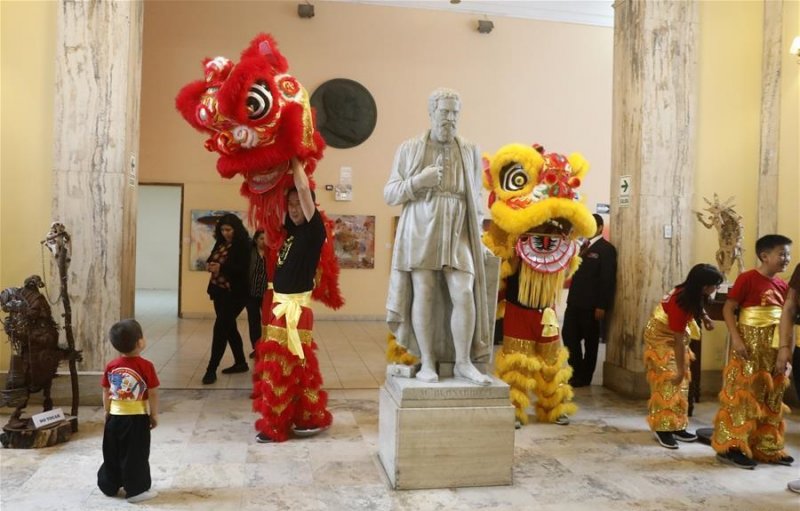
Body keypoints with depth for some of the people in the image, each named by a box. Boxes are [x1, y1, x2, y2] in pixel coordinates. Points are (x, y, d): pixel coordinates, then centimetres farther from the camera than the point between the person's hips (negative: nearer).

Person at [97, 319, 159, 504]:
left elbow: (106, 392, 6)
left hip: (115, 417, 5)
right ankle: (136, 490, 11)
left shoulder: (111, 366, -3)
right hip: (137, 418, -5)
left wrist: (107, 411, 20)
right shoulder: (145, 366, -17)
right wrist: (154, 415, -1)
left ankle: (109, 486, 31)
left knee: (112, 454, 19)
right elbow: (153, 394, -13)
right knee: (135, 455, 5)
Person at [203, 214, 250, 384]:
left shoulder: (243, 245, -12)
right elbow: (213, 259, 18)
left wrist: (221, 268, -29)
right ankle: (241, 363, 28)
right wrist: (211, 265, -6)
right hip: (220, 290, 8)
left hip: (235, 293, -8)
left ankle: (211, 369, -6)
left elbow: (244, 269, -21)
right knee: (229, 327, 15)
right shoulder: (220, 243, 10)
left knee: (221, 328, -10)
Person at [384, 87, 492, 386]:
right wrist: (418, 181, -13)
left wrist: (477, 236, 6)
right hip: (420, 235, -1)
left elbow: (476, 199, 15)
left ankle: (464, 362, 3)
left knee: (465, 295, -8)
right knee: (423, 296, -3)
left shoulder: (470, 152, 11)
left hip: (457, 237, 2)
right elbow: (389, 194, 3)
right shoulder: (409, 149, 5)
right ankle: (427, 363, 8)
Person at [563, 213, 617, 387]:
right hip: (575, 301, 7)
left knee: (590, 342, 5)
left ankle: (584, 377, 15)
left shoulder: (606, 249, -7)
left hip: (591, 305, -7)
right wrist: (572, 298, 4)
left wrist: (601, 306, -17)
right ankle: (577, 371, 19)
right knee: (569, 336, 6)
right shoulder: (584, 246, 17)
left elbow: (607, 279, -13)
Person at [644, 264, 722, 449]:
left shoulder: (691, 293, -12)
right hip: (661, 337, -9)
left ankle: (677, 426, 13)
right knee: (667, 381, -11)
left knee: (682, 381, 7)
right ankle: (663, 428, -5)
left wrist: (705, 317, -2)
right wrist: (680, 369, -21)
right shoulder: (680, 302, -33)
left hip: (675, 335, 9)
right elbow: (679, 340, -27)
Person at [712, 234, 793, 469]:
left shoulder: (782, 286, 8)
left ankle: (767, 448, 23)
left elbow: (784, 316, 13)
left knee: (771, 398, 12)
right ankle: (731, 447, 4)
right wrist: (736, 339, -20)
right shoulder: (747, 279, -12)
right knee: (742, 394, -3)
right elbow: (728, 309, -13)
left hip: (773, 348, 7)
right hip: (749, 344, -7)